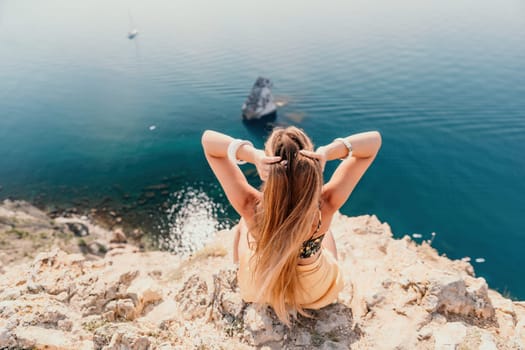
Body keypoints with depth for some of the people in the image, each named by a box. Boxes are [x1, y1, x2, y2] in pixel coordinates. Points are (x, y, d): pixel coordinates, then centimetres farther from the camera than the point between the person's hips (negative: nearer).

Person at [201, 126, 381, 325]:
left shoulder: (251, 208, -38)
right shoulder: (324, 207, -37)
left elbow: (208, 139, -29)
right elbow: (374, 140, -28)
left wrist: (252, 155, -48)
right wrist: (327, 152, -47)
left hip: (257, 290, 0)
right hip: (317, 292, 1)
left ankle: (237, 273, 58)